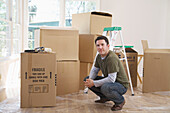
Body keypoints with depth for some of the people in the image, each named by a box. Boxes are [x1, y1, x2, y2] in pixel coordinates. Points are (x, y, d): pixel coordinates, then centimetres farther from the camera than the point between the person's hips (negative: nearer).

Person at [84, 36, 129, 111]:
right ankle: (105, 97, 15)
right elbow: (94, 70, 11)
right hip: (108, 81, 8)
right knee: (86, 79, 1)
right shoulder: (99, 56, 0)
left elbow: (111, 79, -31)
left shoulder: (112, 58, -28)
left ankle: (120, 101, -7)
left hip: (121, 85, -8)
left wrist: (94, 83, -27)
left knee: (105, 87, -39)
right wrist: (90, 80, -11)